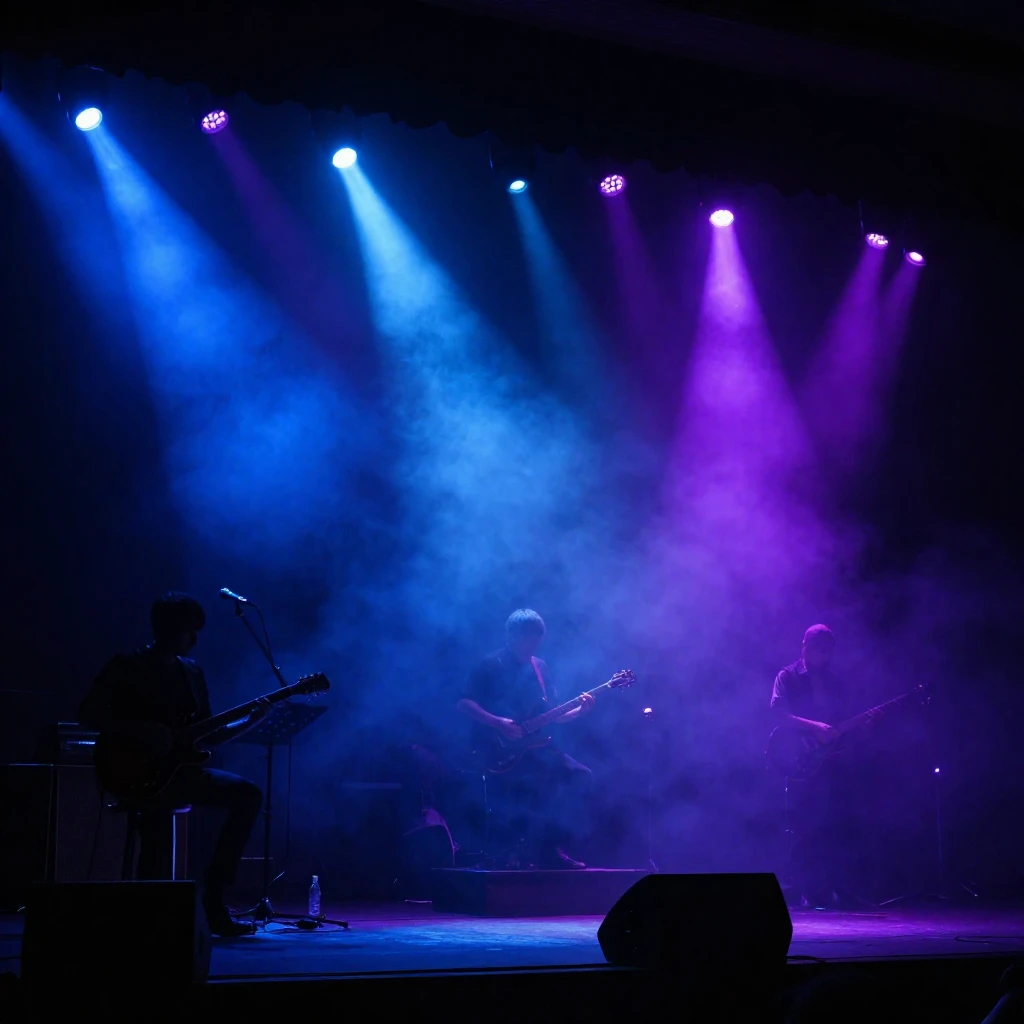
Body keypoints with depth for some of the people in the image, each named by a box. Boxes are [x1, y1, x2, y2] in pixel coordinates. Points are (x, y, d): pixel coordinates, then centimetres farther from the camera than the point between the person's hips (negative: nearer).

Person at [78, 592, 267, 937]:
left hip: (180, 769, 6)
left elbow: (208, 735, 16)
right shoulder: (125, 668, -2)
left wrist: (251, 720, 0)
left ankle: (212, 899, -12)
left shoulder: (192, 672, 15)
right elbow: (87, 714, -11)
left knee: (248, 794, -14)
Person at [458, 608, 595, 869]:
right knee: (543, 778, -31)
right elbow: (464, 704, -11)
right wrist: (498, 723, -22)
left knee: (579, 775, -14)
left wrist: (580, 710, -2)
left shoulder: (539, 667, 16)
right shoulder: (491, 666, -3)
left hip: (535, 746, 7)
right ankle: (543, 849, -14)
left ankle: (555, 846, -8)